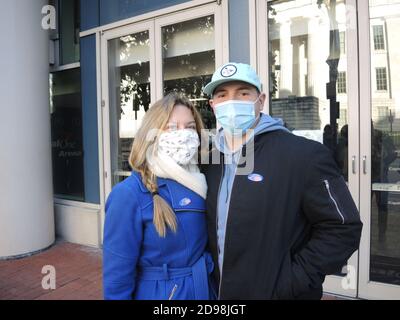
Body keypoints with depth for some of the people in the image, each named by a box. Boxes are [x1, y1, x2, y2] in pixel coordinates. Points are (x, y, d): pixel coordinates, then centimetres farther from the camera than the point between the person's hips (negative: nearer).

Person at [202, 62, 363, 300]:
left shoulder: (304, 154, -18)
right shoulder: (210, 162, 1)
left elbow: (343, 227, -16)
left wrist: (291, 284, -17)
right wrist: (208, 275, 2)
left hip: (277, 293, -5)